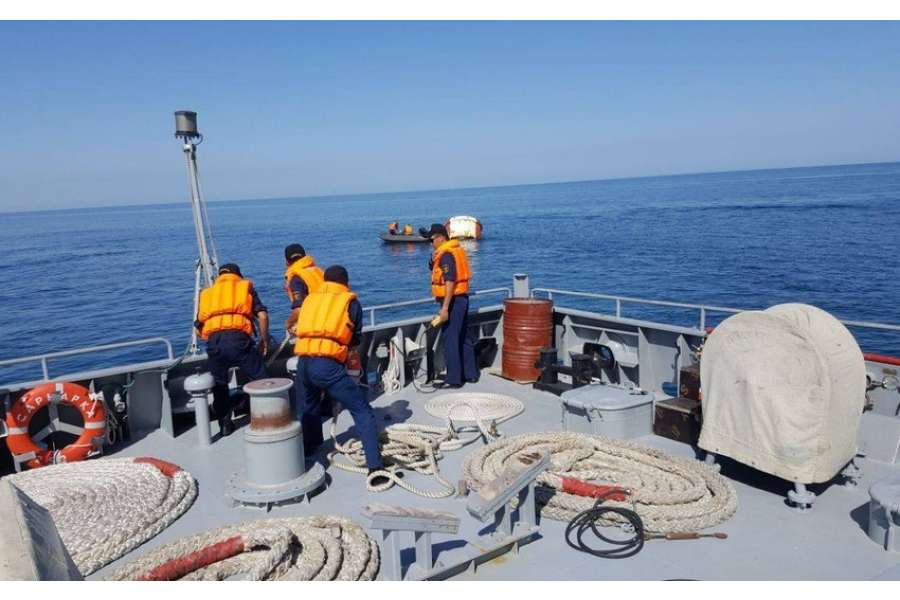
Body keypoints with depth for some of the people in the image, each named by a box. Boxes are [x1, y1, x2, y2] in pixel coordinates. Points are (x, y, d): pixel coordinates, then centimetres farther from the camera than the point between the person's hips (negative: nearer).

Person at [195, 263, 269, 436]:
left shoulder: (206, 293, 28)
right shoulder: (245, 286, 20)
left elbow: (198, 326, 25)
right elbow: (262, 315, 7)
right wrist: (264, 339, 17)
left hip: (214, 342, 3)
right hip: (239, 339, -3)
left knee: (219, 384, 21)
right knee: (261, 379, 10)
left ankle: (225, 424, 26)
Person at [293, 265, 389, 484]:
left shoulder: (310, 298, 23)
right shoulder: (350, 301, 13)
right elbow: (355, 339, 21)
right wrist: (349, 355, 43)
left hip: (302, 363, 5)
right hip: (328, 365, -4)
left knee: (307, 414, 28)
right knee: (363, 413, 3)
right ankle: (375, 469, -8)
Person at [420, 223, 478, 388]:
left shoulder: (446, 255, -18)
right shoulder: (456, 250, 12)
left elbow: (450, 283, -25)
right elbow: (432, 267, 19)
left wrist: (445, 308, -26)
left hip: (453, 301, -10)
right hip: (462, 299, 10)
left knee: (450, 341, -4)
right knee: (464, 338, 17)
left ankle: (453, 379, 1)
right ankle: (470, 374, 26)